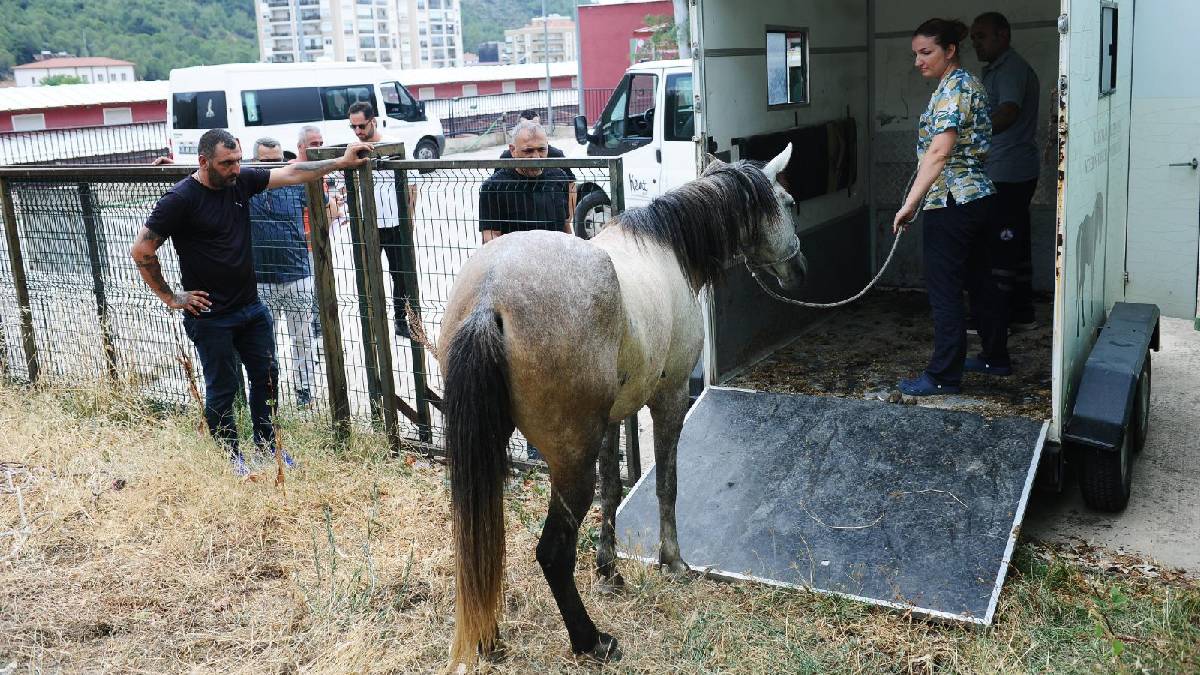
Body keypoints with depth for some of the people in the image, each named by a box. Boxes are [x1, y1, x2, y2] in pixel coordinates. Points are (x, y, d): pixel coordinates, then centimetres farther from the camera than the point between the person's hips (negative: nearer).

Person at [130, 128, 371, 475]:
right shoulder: (180, 199, -17)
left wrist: (341, 161, -1)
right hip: (211, 315, -6)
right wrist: (170, 297, -9)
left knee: (266, 376, 14)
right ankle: (231, 458, 22)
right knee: (222, 388, 6)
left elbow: (291, 173, 4)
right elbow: (141, 251, -14)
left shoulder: (241, 180, 0)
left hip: (252, 306, 6)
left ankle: (267, 446, 30)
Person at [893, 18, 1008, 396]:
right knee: (979, 280, 18)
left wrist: (911, 202, -30)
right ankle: (996, 357, 30)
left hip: (951, 202, -10)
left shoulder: (952, 88, -15)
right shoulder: (969, 84, 15)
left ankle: (943, 376, 2)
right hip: (977, 195, 10)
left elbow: (939, 152, -27)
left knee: (944, 291, -4)